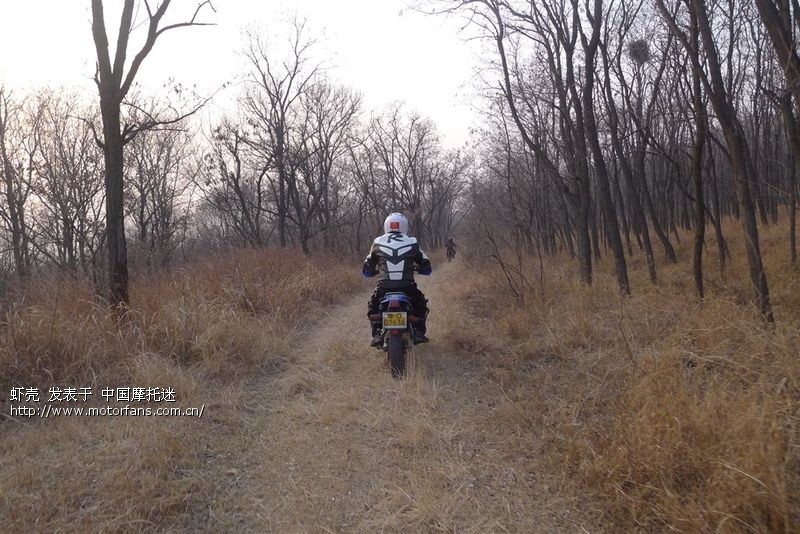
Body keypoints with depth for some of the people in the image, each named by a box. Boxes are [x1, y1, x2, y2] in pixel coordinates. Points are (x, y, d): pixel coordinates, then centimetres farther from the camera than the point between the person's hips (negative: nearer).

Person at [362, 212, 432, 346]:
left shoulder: (378, 242, 8)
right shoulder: (412, 243, 7)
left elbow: (367, 270, 14)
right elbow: (426, 268, 14)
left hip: (385, 287, 0)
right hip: (407, 287, 0)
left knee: (373, 305, 27)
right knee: (421, 303, 28)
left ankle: (377, 334, 9)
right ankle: (419, 332, 14)